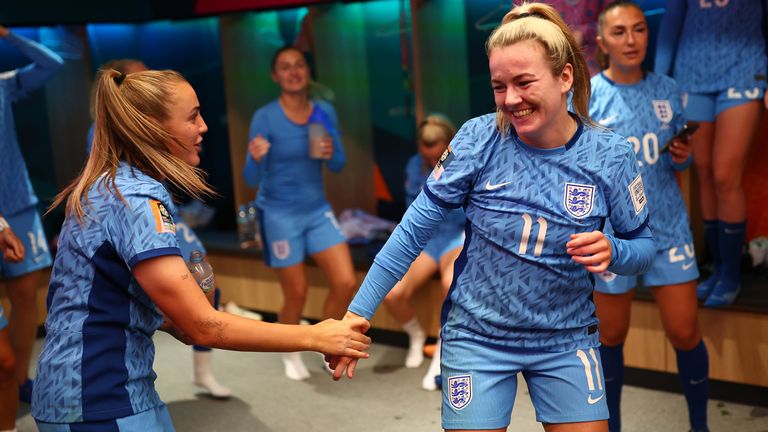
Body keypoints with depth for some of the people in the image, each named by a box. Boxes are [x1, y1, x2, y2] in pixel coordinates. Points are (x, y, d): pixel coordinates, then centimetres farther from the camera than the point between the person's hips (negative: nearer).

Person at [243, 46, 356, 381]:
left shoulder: (325, 112, -2)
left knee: (346, 283, -4)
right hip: (279, 214, -4)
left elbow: (338, 166, 5)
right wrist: (256, 159, -37)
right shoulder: (265, 117, -14)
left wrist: (331, 154, -18)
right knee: (297, 294, 4)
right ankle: (291, 354, 32)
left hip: (318, 210, 4)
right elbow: (252, 179, -15)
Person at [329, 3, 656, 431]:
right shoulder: (479, 138, -14)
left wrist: (611, 251, -23)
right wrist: (358, 312, -12)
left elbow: (643, 246, 1)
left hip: (566, 341, 1)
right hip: (477, 337, -1)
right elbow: (415, 229, -10)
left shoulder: (610, 154, -10)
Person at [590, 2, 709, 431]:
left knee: (686, 334, 6)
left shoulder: (668, 89, 2)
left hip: (669, 228, 2)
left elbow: (678, 156, 14)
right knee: (611, 337, 11)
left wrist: (683, 156, -7)